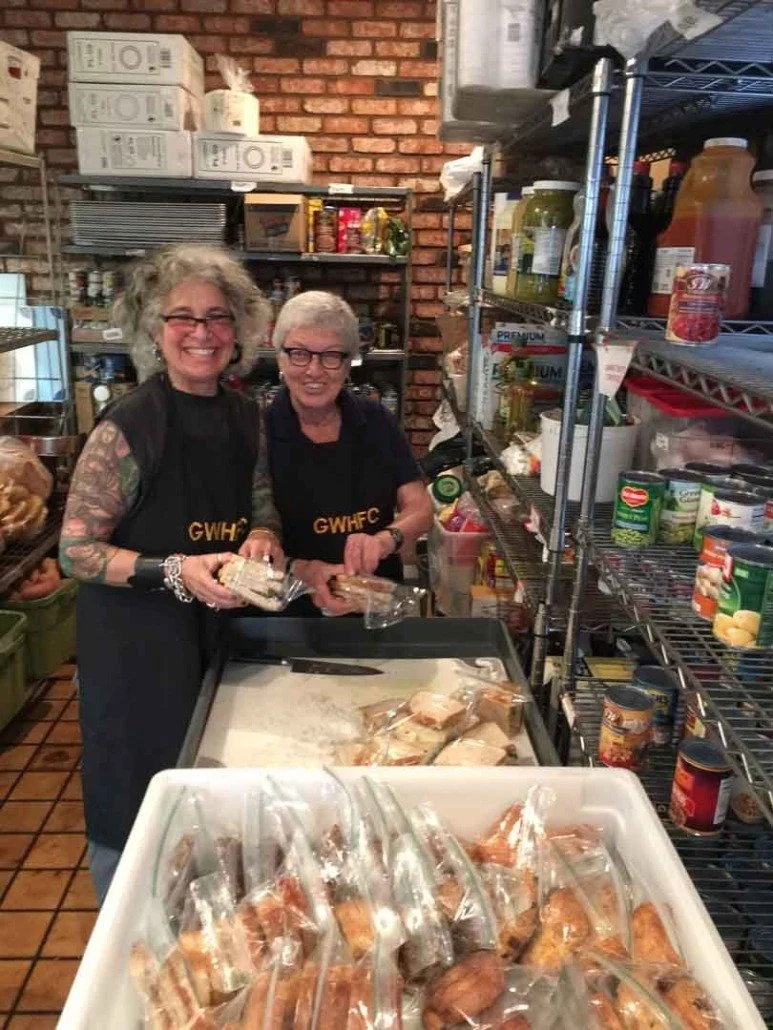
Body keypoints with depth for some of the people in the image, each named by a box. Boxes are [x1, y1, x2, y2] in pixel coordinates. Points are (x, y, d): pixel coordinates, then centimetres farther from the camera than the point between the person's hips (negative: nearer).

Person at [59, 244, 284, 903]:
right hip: (137, 648, -6)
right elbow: (75, 552, -15)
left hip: (218, 633, 6)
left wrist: (262, 537, -9)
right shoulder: (127, 428, -17)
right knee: (138, 820, 9)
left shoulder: (245, 417, 2)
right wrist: (175, 572, -27)